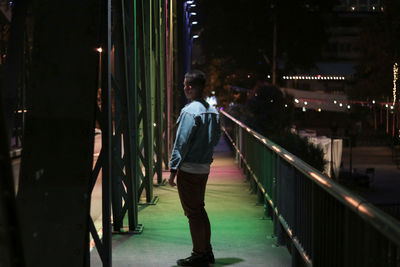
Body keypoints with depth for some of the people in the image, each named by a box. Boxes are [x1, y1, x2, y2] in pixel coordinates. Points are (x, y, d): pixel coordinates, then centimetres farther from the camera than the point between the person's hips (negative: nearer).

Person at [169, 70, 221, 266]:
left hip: (189, 169, -8)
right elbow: (216, 138, 15)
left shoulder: (189, 111, -17)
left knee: (192, 212, -1)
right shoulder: (212, 111, 8)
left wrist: (173, 169, -14)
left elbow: (181, 143, -17)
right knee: (199, 209, 17)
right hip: (205, 168, 8)